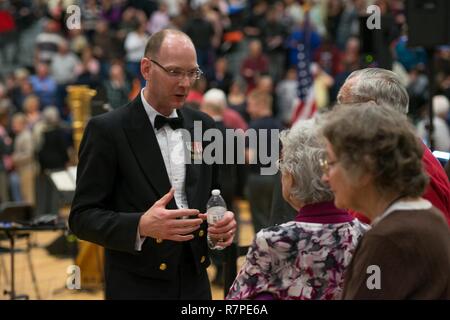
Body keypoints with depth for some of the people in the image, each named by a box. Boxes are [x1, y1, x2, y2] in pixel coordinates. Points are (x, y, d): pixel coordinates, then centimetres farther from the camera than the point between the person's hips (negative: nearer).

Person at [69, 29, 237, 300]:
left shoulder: (203, 125, 8)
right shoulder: (107, 130, -9)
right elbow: (83, 217, -10)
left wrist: (223, 222, -5)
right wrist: (141, 226, -27)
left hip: (195, 283, 5)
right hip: (137, 286, -5)